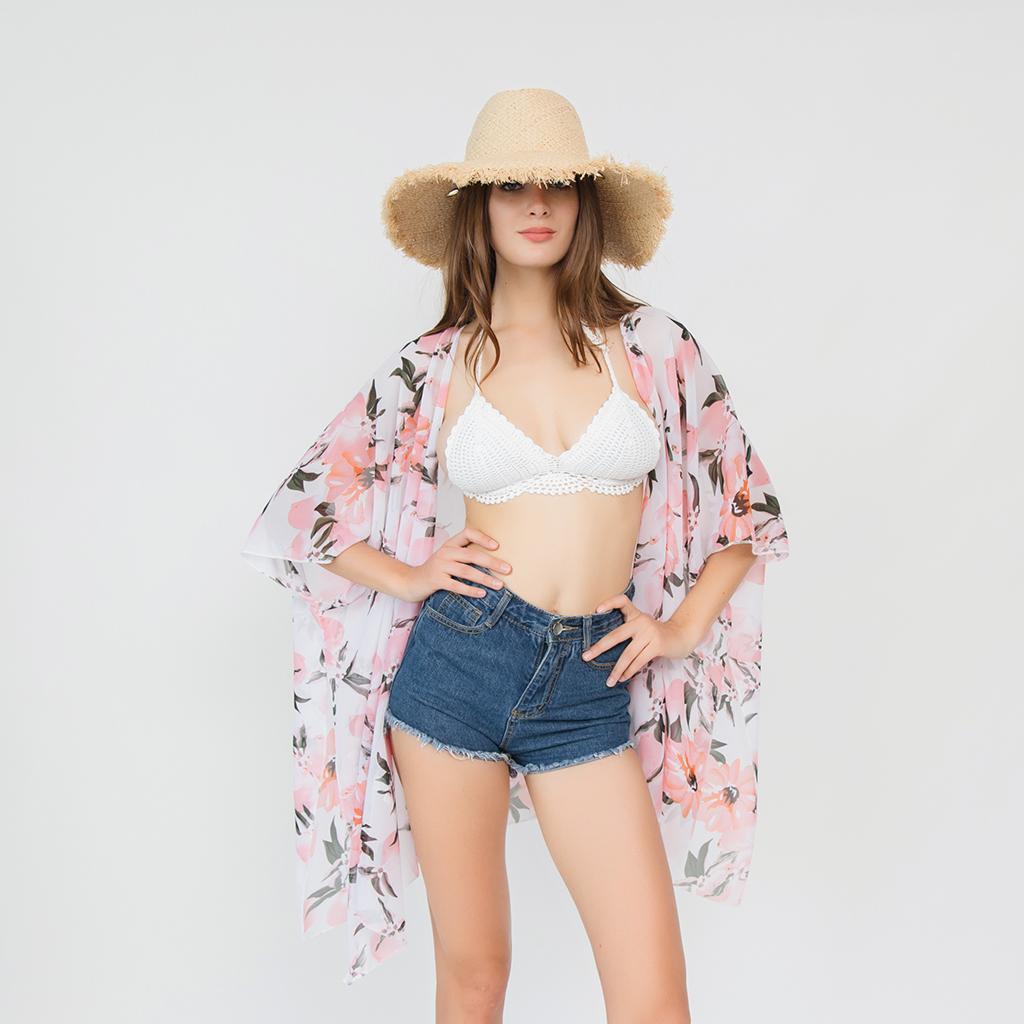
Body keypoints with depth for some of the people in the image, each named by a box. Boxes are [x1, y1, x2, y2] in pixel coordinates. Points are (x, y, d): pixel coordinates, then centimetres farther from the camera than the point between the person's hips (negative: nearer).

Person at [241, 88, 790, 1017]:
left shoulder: (652, 345, 3)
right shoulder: (434, 367, 3)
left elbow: (748, 500, 12)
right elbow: (303, 508, 11)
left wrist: (681, 627, 5)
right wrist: (410, 579, 0)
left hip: (589, 691, 0)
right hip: (456, 663, 0)